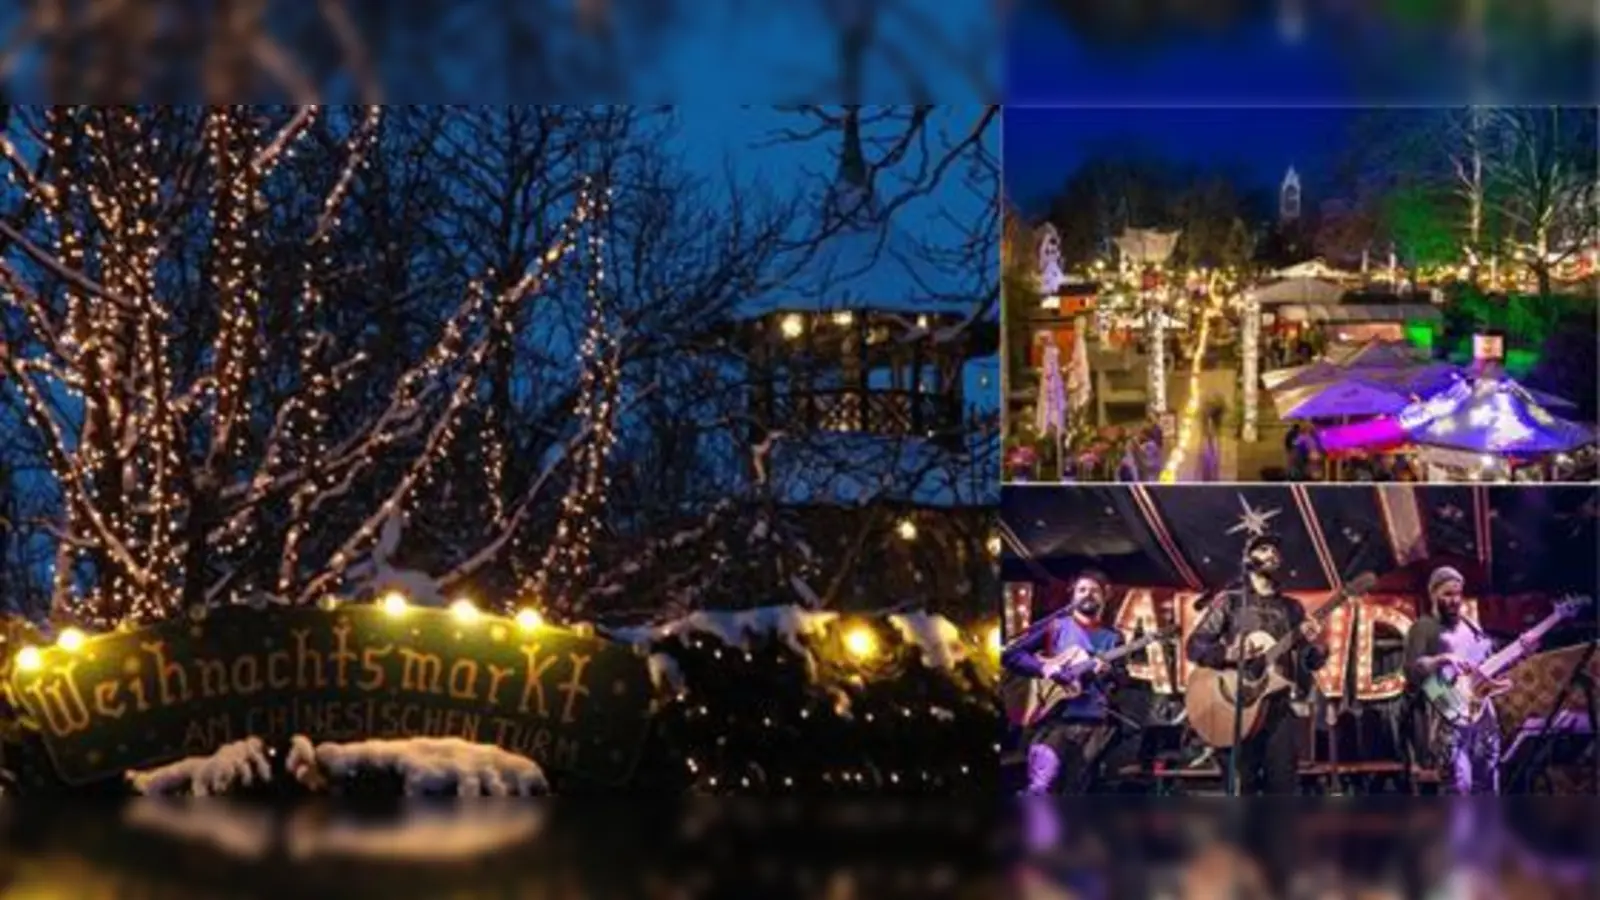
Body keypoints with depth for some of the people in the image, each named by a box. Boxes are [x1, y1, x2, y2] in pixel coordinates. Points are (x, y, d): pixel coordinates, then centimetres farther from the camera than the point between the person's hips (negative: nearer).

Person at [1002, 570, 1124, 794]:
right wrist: (1043, 668, -12)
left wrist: (1109, 673, -19)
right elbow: (1010, 655, 4)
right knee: (1041, 788, -21)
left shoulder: (1111, 638, 17)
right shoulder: (1055, 627, 10)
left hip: (1093, 723, 3)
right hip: (1054, 718, -3)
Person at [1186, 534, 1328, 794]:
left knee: (1284, 787, -5)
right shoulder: (1230, 601, 8)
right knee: (1241, 787, -5)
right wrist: (1232, 653, -17)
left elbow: (1312, 662, 13)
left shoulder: (1292, 608, 16)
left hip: (1280, 706, 2)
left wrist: (1317, 644, -11)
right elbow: (1195, 645, 0)